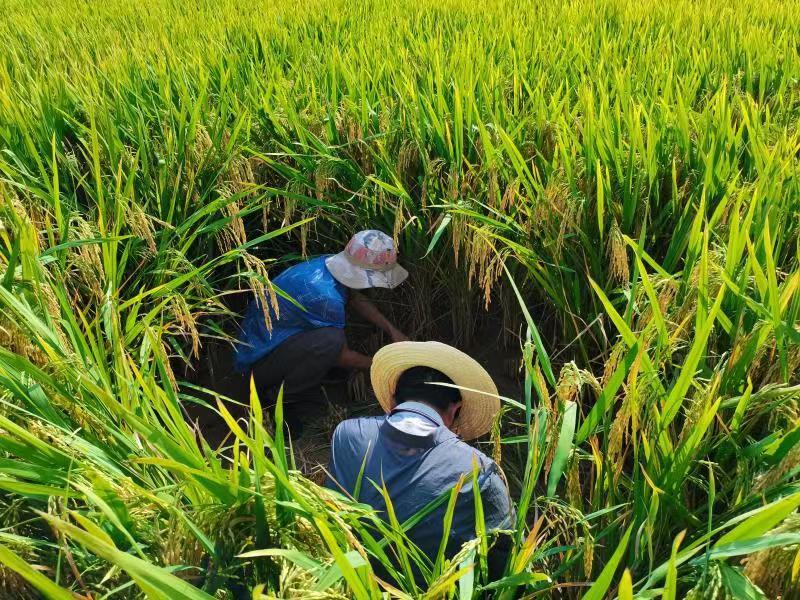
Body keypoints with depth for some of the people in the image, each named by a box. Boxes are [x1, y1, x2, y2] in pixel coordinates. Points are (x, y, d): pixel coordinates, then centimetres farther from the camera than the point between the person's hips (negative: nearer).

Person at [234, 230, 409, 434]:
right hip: (257, 361, -9)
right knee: (330, 340, -29)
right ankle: (275, 400, -8)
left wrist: (392, 330, 9)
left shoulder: (329, 262, -6)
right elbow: (341, 356, -16)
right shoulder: (325, 295, -31)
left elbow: (357, 299, 15)